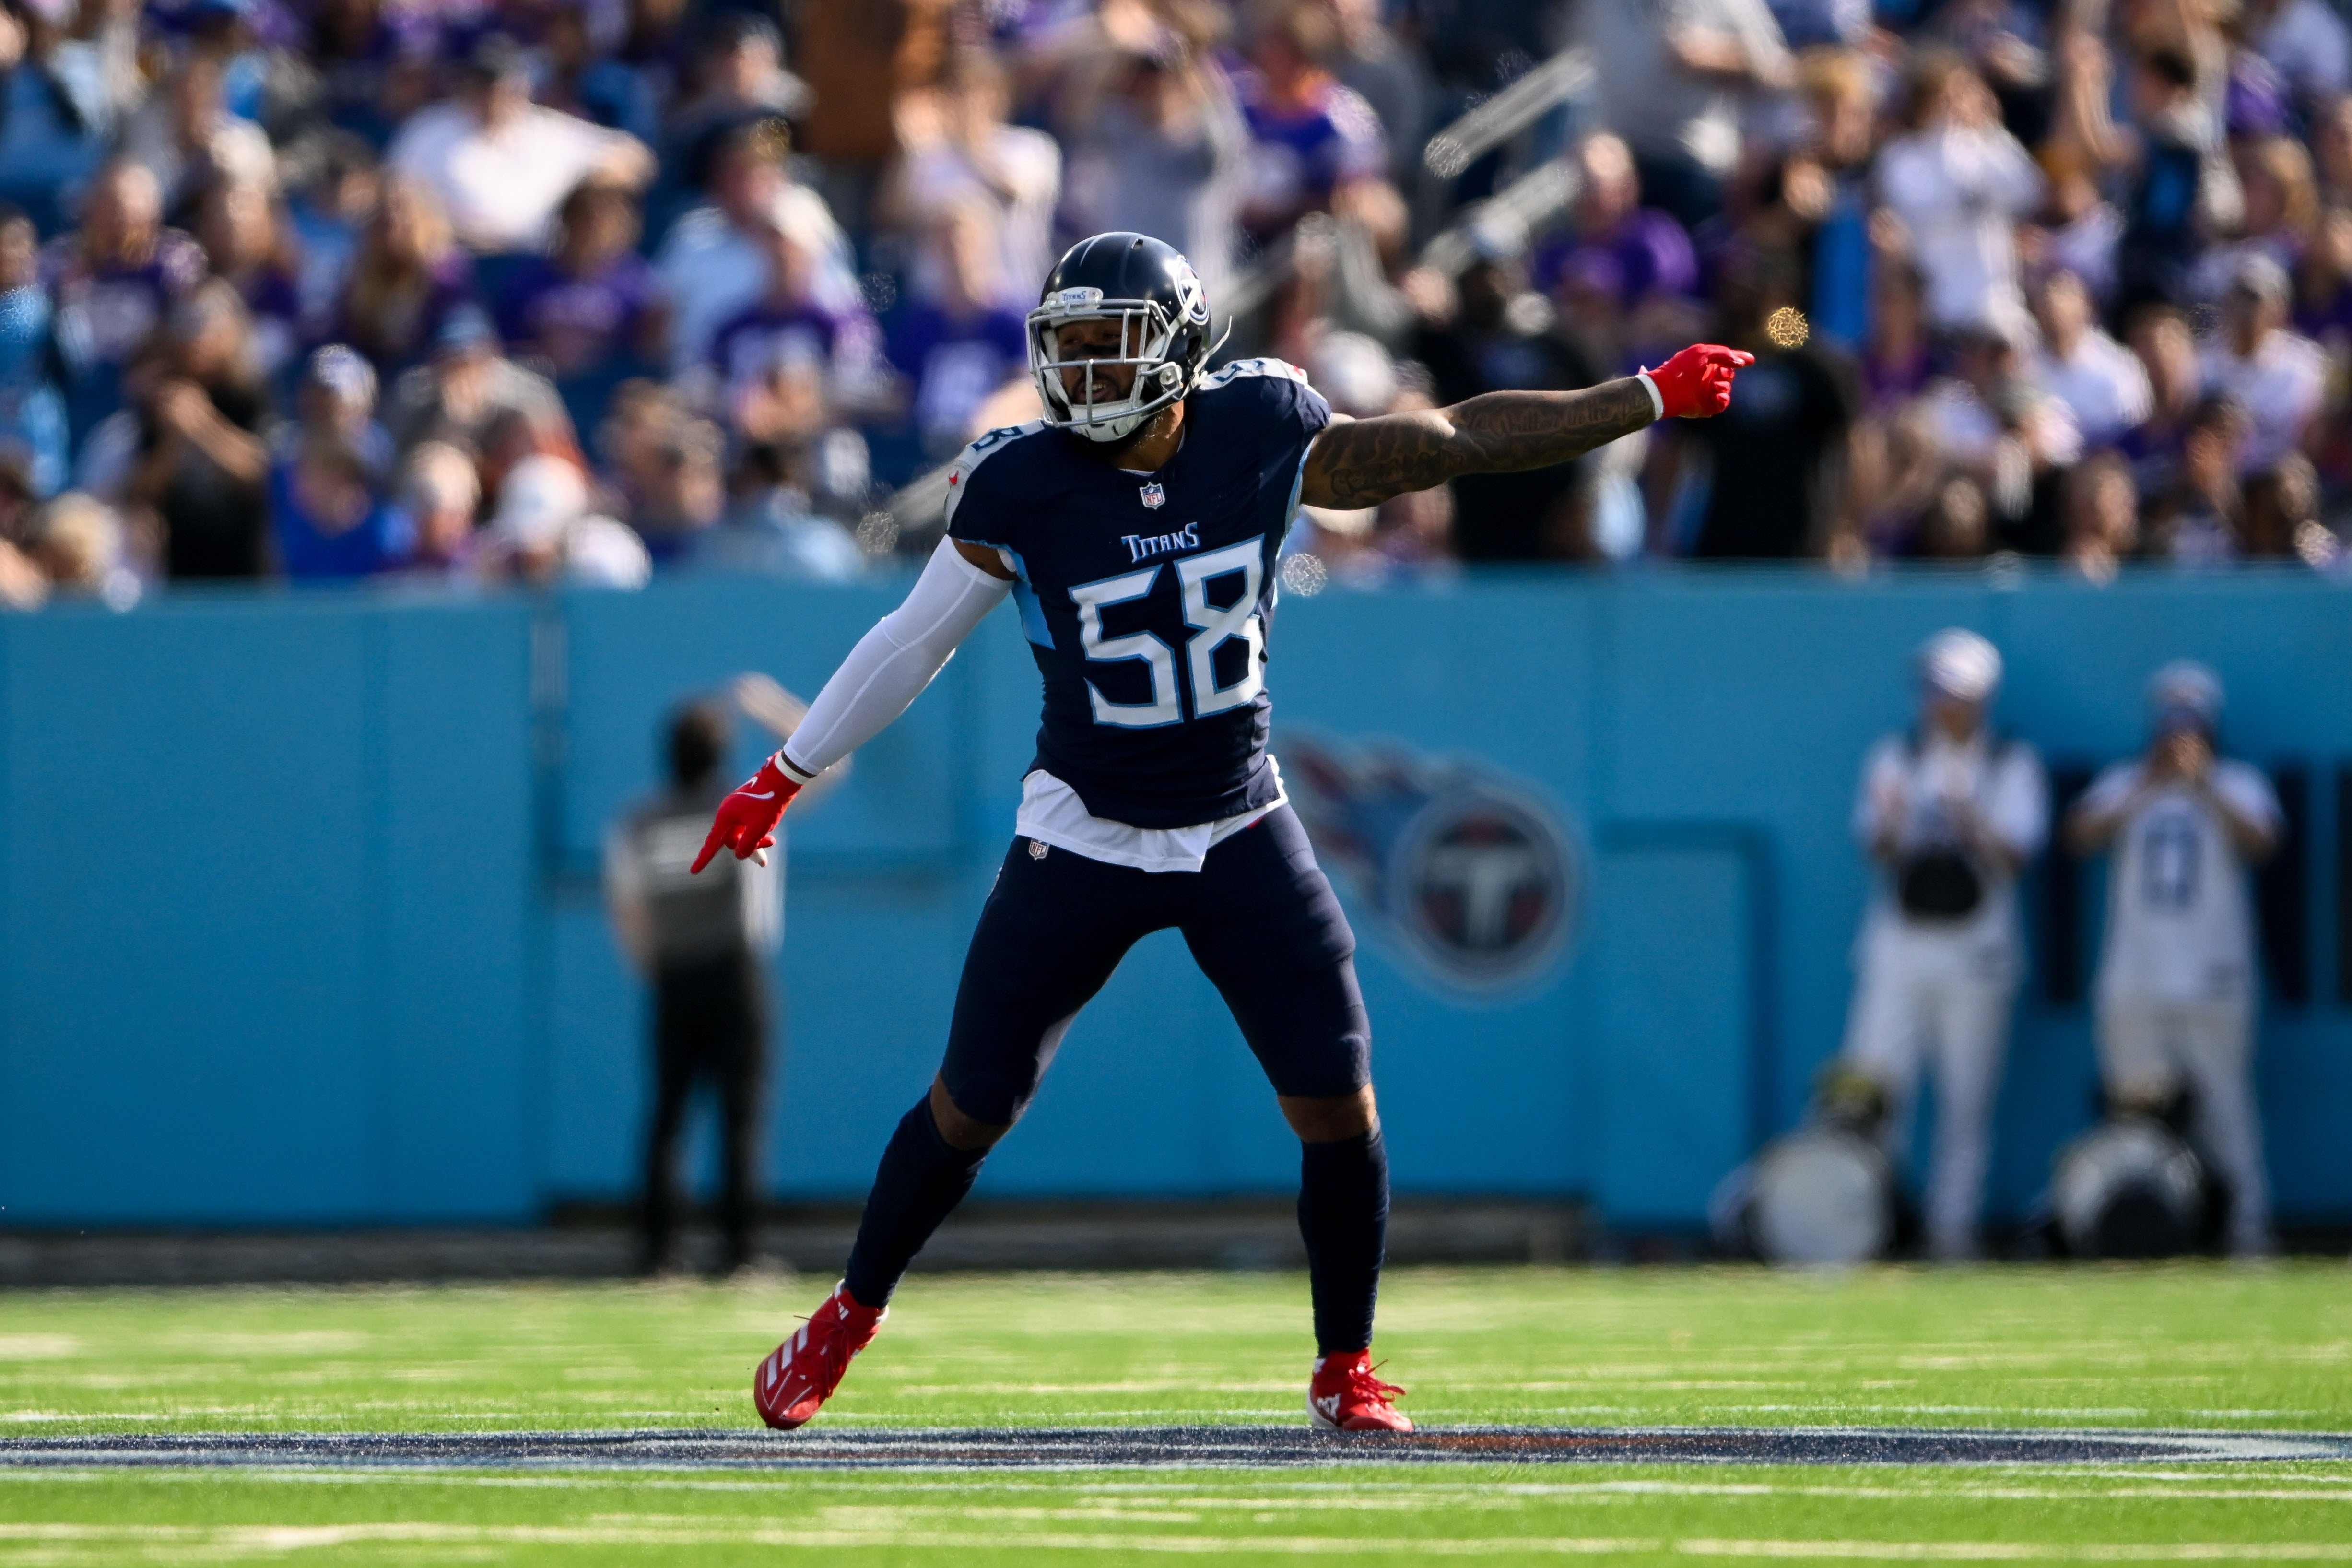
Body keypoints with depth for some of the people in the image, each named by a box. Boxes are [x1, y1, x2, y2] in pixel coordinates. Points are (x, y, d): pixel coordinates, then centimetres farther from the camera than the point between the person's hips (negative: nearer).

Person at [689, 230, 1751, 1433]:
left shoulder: (1263, 434, -10)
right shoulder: (1022, 489, -14)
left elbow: (1460, 440, 1)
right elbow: (915, 640, -1)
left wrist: (1650, 398, 6)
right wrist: (785, 776, 4)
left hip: (1240, 836, 1)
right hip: (1085, 837, -1)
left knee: (1338, 1106, -5)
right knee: (971, 1108, 3)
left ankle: (1345, 1368, 14)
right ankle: (849, 1319, 26)